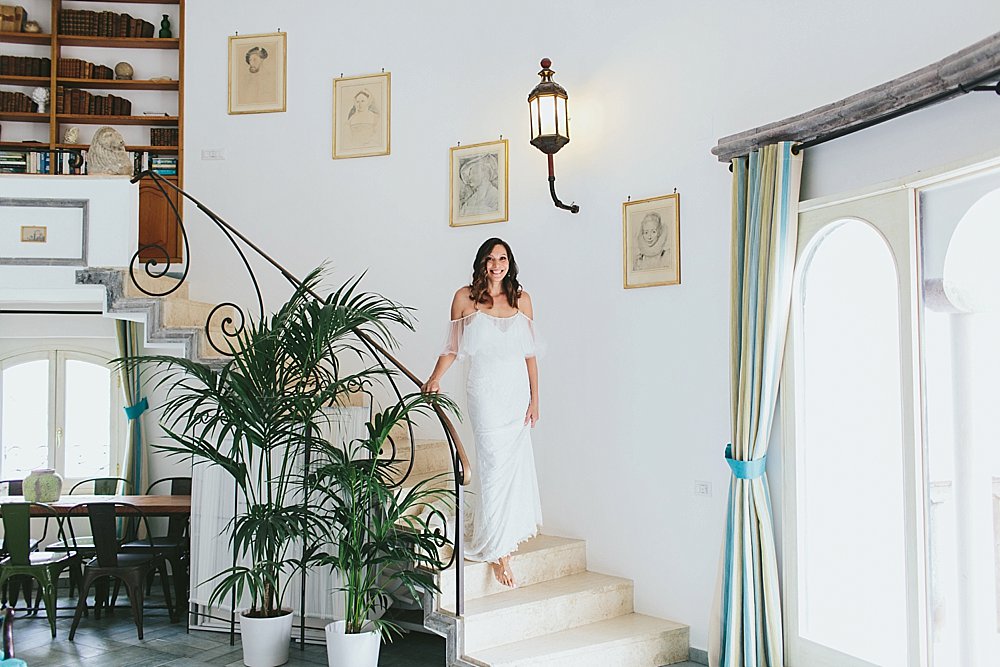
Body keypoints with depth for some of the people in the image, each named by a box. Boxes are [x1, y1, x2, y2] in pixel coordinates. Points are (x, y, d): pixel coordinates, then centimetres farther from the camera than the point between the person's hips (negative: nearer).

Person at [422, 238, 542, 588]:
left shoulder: (521, 299, 8)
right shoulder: (465, 298, 1)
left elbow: (530, 353, 9)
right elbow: (452, 347, 3)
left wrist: (534, 398, 6)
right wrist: (435, 379, -13)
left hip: (518, 390, 4)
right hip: (485, 391, -4)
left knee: (516, 462, 9)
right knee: (495, 464, -9)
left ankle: (509, 530, 30)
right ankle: (497, 551, -5)